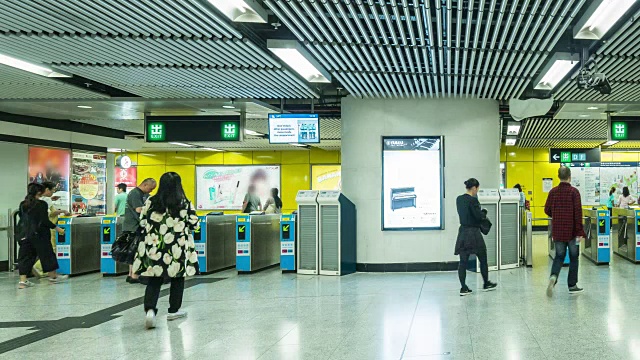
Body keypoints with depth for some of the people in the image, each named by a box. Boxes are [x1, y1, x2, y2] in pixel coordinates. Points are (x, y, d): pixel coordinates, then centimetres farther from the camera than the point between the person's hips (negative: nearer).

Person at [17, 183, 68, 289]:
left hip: (25, 235, 6)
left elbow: (21, 220, 14)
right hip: (39, 235, -6)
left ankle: (23, 280, 0)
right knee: (47, 254, 7)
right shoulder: (41, 204, -11)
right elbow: (45, 221, -14)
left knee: (25, 256, 7)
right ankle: (53, 276, 18)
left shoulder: (22, 205, 7)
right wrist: (57, 228, -6)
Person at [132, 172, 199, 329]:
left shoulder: (150, 202, -1)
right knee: (177, 279, 15)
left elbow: (143, 223, 4)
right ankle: (174, 310, 23)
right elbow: (194, 224, -1)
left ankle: (150, 309, -14)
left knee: (154, 281, 5)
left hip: (154, 247, 1)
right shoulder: (185, 203, -5)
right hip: (177, 248, -1)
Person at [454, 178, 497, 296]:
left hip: (463, 232, 7)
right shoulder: (473, 200, -17)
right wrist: (484, 213, 4)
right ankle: (486, 284, 26)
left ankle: (463, 288, 2)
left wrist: (481, 214, 11)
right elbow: (479, 216, -17)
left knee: (463, 261, 4)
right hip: (473, 232, -7)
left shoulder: (459, 199, 7)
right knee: (483, 259, 13)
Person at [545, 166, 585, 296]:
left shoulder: (553, 192, 1)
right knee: (574, 257, 11)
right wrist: (580, 231, -11)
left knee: (559, 256, 12)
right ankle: (572, 286, 15)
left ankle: (553, 276, -15)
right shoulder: (574, 192, -10)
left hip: (557, 231, 3)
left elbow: (547, 210, 5)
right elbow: (578, 212, -14)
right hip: (572, 231, -3)